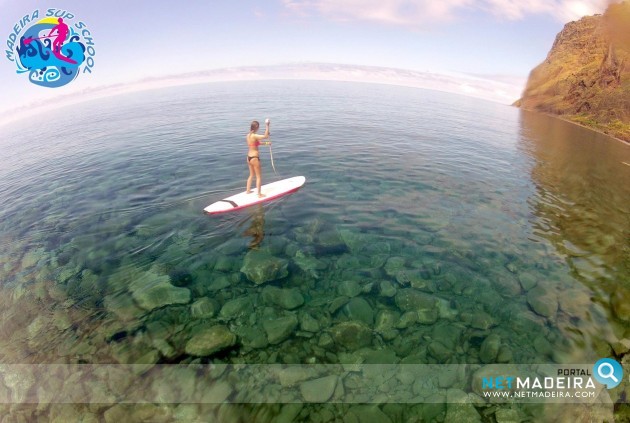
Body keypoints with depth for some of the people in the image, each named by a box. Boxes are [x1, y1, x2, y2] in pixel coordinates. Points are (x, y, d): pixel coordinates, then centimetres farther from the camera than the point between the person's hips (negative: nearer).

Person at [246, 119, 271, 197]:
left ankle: (248, 190, 33)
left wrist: (266, 143, 18)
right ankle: (259, 194, 9)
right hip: (255, 158, -8)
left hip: (249, 157, 8)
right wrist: (267, 126, -22)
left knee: (251, 175, 24)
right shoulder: (254, 136, -21)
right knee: (259, 176, 3)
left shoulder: (248, 135, 5)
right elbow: (266, 136, -32)